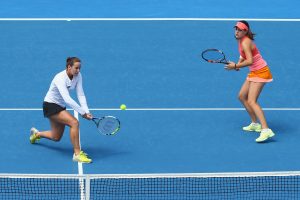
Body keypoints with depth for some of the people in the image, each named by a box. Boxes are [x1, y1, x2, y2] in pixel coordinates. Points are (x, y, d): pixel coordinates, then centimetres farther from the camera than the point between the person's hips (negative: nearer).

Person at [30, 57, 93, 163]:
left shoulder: (78, 76, -8)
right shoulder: (61, 78, -30)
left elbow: (81, 95, -12)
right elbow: (67, 99, -38)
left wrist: (86, 111, -25)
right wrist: (82, 112, -39)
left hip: (61, 106, 8)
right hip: (50, 105, -8)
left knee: (56, 137, 18)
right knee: (74, 123, -27)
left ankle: (36, 134, 47)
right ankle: (77, 154, -21)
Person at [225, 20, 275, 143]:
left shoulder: (246, 42, -22)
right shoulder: (240, 40, 7)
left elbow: (250, 61, -31)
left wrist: (235, 66, -22)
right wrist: (239, 63, 8)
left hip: (260, 73, -10)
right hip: (254, 73, 10)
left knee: (251, 101, -20)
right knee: (242, 96, 18)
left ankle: (266, 130, -31)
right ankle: (255, 124, 28)